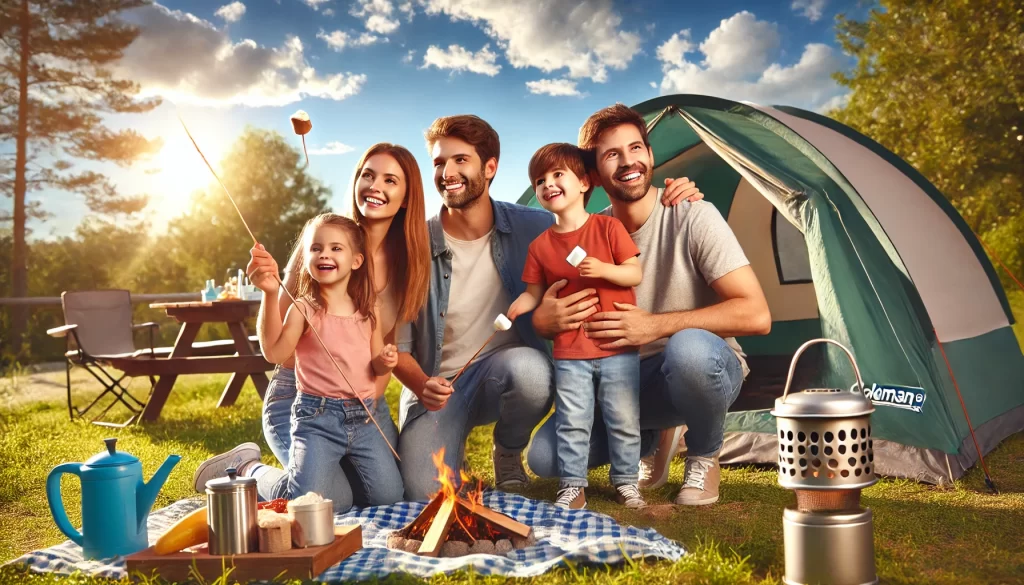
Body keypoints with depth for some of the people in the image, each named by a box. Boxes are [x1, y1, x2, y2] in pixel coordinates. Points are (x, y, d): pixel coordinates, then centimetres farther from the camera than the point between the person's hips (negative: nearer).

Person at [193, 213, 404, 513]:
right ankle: (248, 468, 16)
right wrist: (270, 294, -32)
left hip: (366, 415, 4)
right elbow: (275, 353, -24)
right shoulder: (303, 309, -6)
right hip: (319, 417, -4)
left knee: (389, 496, -4)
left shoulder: (369, 310, 7)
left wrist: (386, 361, -8)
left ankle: (343, 463, 26)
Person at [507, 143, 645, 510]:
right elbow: (533, 293, 8)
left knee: (624, 420, 6)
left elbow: (636, 274, -5)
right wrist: (512, 311, -10)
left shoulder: (608, 227, -3)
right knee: (572, 423, 5)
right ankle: (572, 487, 17)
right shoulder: (540, 246, 4)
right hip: (570, 352, 2)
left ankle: (626, 482, 23)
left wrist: (604, 269, -21)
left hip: (619, 347, -1)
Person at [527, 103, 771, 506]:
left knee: (688, 347, -41)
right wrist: (546, 320, -24)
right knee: (544, 456, -13)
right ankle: (655, 437, 14)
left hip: (705, 367, -4)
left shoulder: (693, 217, -19)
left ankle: (704, 456, -9)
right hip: (626, 379, 4)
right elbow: (544, 317, 3)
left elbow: (756, 315, -25)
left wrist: (655, 325, -31)